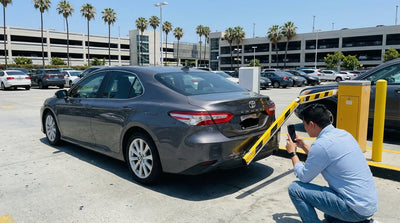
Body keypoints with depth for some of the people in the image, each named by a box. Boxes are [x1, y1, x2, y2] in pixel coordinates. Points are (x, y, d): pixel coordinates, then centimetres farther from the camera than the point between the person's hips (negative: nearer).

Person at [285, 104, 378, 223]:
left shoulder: (321, 145, -21)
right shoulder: (343, 133, 7)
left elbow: (303, 177, -7)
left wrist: (292, 153, 5)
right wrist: (303, 146, 21)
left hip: (355, 208, -9)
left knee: (295, 188, -9)